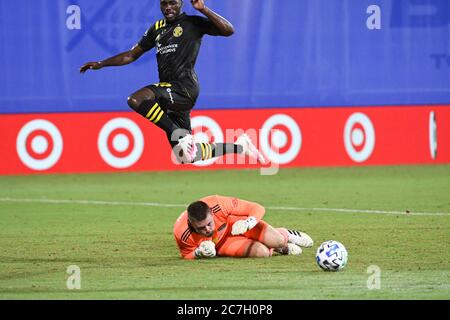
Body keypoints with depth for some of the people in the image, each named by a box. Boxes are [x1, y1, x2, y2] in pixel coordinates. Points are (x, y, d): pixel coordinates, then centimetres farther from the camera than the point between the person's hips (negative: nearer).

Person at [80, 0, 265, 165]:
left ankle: (179, 136, -21)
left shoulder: (192, 23, 1)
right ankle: (239, 146, 26)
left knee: (137, 100, -30)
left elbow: (228, 30, -10)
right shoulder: (157, 29, 20)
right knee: (188, 156, 8)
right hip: (172, 97, 8)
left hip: (185, 88, -8)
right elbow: (132, 55, 26)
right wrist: (101, 64, 19)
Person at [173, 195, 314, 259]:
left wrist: (247, 223, -45)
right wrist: (198, 253, -34)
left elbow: (258, 209, -24)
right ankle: (283, 248, 16)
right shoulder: (182, 234, -34)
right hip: (219, 245, 0)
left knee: (278, 241, -16)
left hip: (235, 223, 0)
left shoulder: (219, 204, -37)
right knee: (261, 252, -23)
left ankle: (287, 235, 25)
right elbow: (187, 256, -11)